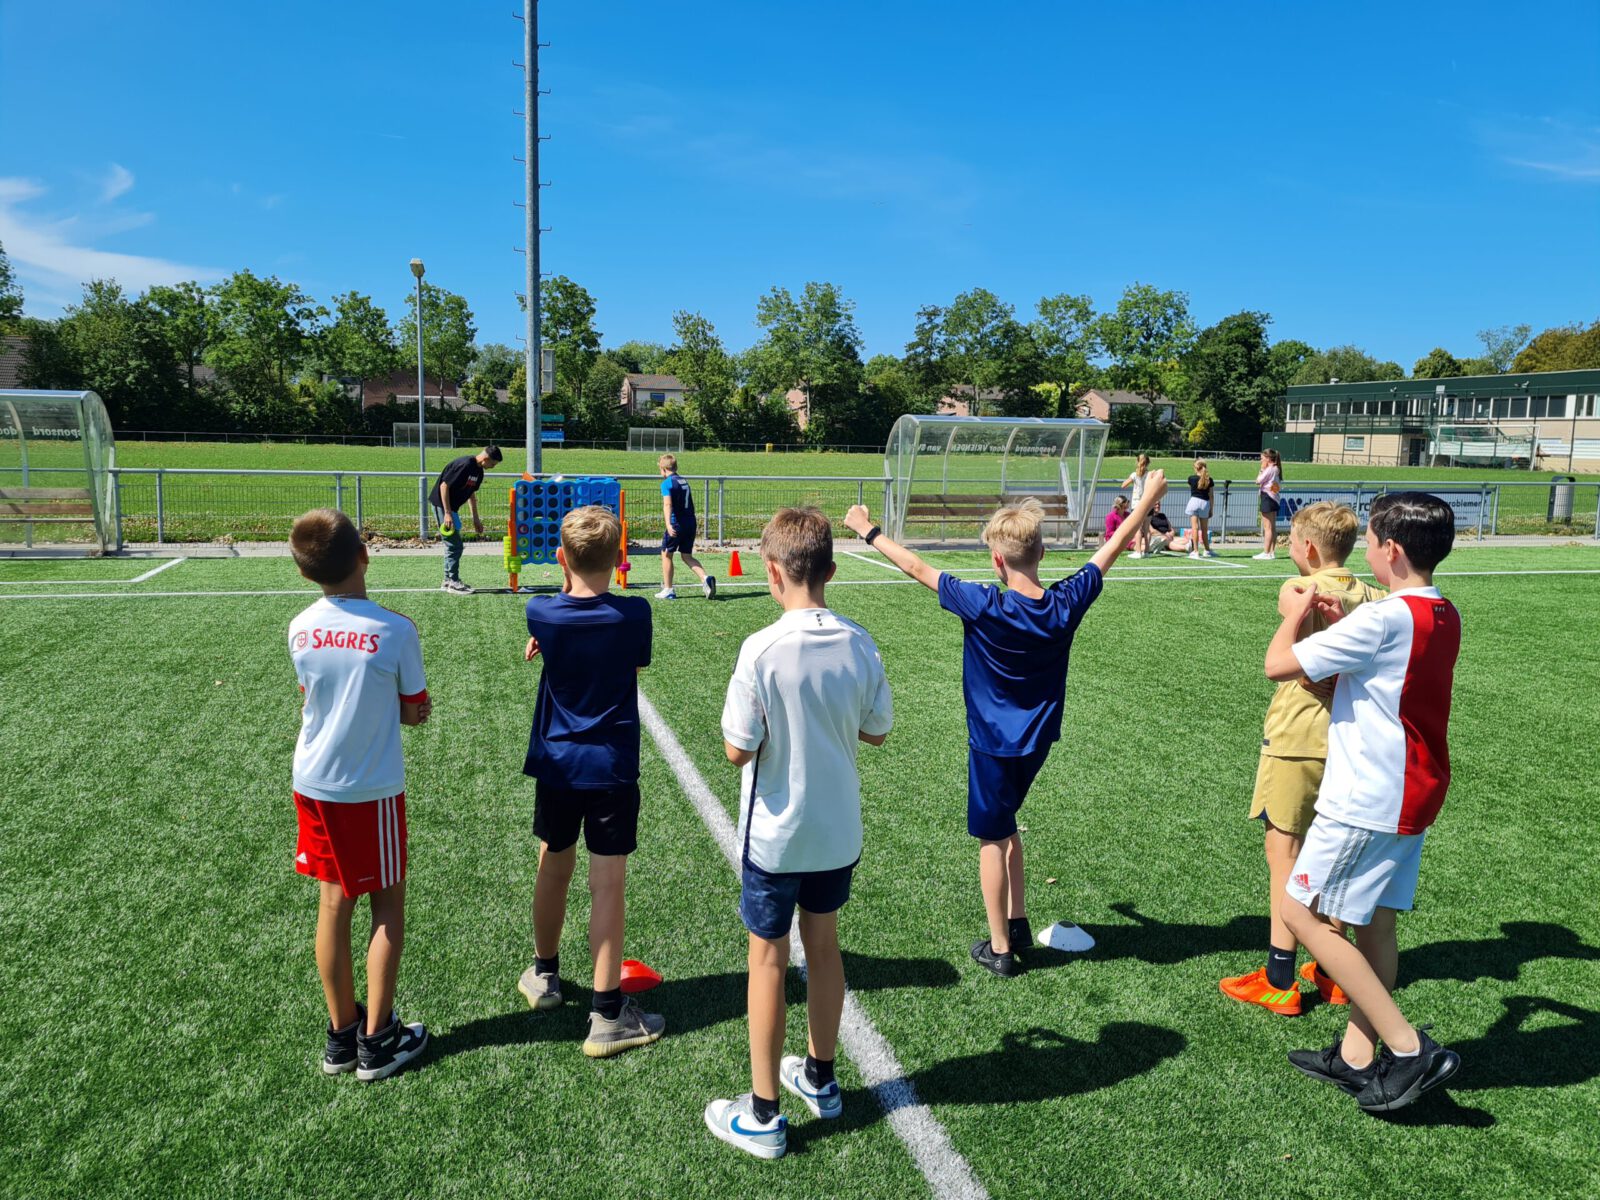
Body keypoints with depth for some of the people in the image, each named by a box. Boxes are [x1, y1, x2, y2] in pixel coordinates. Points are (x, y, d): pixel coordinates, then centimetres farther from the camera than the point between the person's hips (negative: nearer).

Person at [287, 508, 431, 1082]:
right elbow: (419, 710, -5)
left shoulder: (299, 629, -4)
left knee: (333, 903, 15)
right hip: (372, 790, -4)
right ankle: (378, 1040, 17)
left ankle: (341, 1034, 26)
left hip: (313, 784, 4)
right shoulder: (396, 631, -17)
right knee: (387, 905, 10)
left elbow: (320, 697, 8)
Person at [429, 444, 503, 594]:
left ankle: (448, 581, 25)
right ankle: (453, 583, -1)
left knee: (452, 545, 15)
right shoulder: (464, 465, -24)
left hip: (452, 507, 10)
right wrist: (447, 513, -25)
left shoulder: (478, 471, 5)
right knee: (454, 545, -8)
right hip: (442, 504, -10)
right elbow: (444, 486, -24)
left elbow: (471, 493, 18)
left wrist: (476, 519, 20)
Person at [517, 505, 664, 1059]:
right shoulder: (634, 613, -13)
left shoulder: (542, 613, -9)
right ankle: (607, 1013, 6)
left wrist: (570, 582, 12)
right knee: (607, 886, 1)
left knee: (553, 871, 19)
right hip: (613, 768, -2)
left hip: (556, 764, 3)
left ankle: (544, 975, 39)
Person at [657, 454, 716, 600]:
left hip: (676, 524, -7)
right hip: (691, 523, 7)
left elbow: (667, 504, -21)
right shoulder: (684, 481, 16)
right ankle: (705, 578, -11)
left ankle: (668, 590, 12)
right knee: (687, 556, 12)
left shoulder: (667, 483, -7)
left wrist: (668, 524, -32)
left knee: (666, 554, 9)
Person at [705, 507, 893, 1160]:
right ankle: (820, 1078, 39)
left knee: (769, 959, 8)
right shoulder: (860, 644, -8)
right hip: (838, 830, 5)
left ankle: (763, 1114, 21)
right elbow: (877, 731, 3)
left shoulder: (763, 650, -23)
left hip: (776, 836, -5)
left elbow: (739, 750, -19)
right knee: (823, 944, 21)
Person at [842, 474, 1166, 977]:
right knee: (1005, 826, 25)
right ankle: (1017, 921, 31)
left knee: (993, 840, 8)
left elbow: (916, 567, -14)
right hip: (1037, 740, 5)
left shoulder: (982, 606, -24)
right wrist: (1149, 498, 16)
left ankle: (1000, 948, 17)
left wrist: (869, 532, 0)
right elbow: (1111, 549, 2)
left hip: (993, 743, -5)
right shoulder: (1066, 605, -13)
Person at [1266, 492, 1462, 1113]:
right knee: (1374, 923, 15)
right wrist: (1341, 622, 11)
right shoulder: (1444, 616, 7)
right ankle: (1357, 1055, 24)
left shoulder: (1381, 619, -21)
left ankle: (1408, 1047, -1)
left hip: (1367, 799, -9)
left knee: (1304, 915, -2)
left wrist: (1296, 615, 2)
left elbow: (1278, 665, -16)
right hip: (1413, 793, 9)